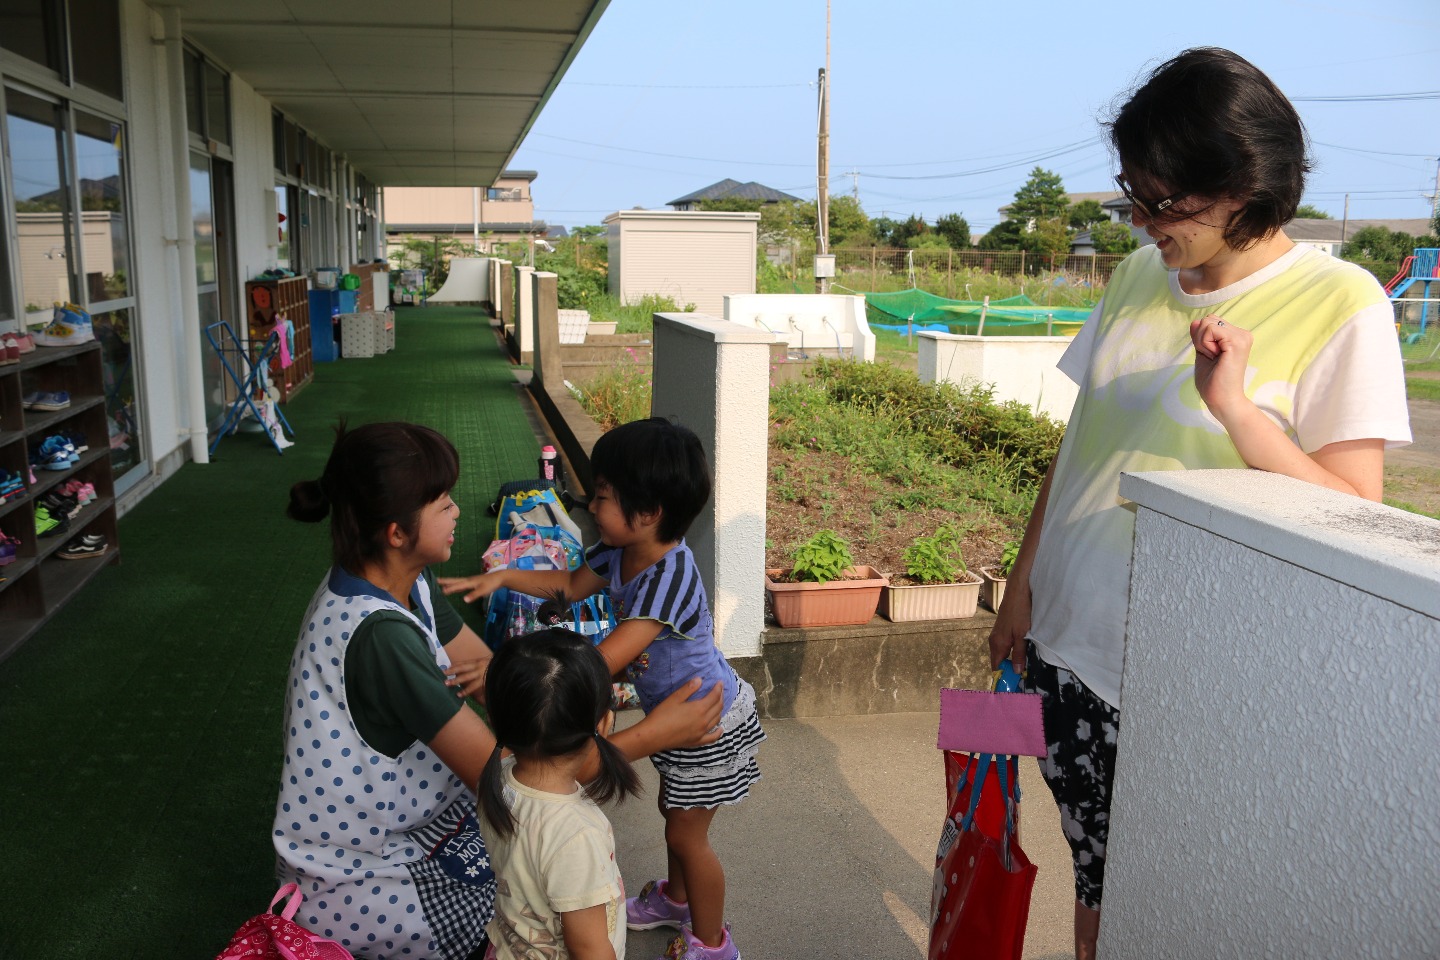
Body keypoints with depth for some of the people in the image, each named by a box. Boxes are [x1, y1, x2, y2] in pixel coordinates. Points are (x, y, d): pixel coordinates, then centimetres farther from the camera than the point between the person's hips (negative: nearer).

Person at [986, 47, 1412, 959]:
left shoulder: (1339, 303, -11)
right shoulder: (1139, 276, 4)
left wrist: (1234, 407, -26)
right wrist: (1022, 586, 13)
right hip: (1072, 642, 5)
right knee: (1094, 880, 15)